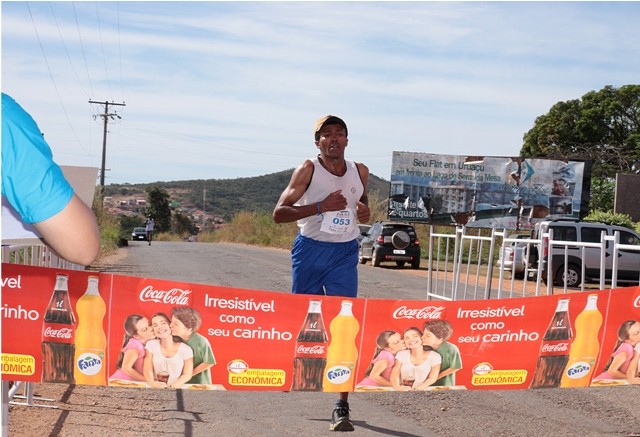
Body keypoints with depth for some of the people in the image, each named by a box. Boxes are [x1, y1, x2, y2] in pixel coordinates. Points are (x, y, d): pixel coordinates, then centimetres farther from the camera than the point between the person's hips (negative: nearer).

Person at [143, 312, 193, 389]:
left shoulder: (186, 350, -1)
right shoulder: (151, 345, 5)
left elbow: (187, 374, 2)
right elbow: (147, 369, 0)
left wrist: (175, 385, -18)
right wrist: (152, 382, -21)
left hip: (176, 390, -1)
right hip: (155, 389, 1)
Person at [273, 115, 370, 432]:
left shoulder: (360, 172, 1)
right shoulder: (308, 170, -10)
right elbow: (279, 213, -15)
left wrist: (364, 211, -3)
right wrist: (321, 206, -27)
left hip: (345, 254, 1)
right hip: (310, 250, -1)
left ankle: (342, 407, -10)